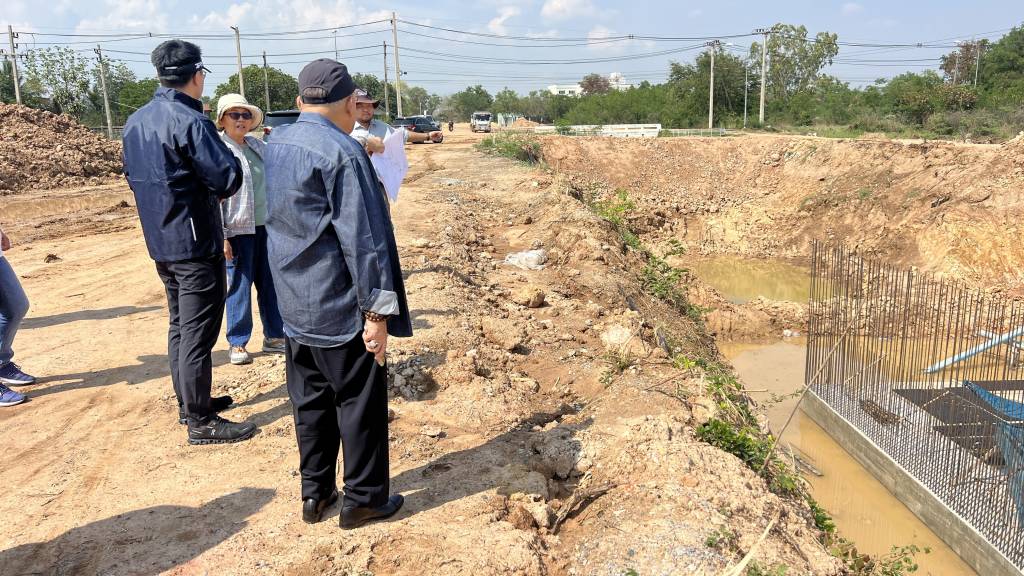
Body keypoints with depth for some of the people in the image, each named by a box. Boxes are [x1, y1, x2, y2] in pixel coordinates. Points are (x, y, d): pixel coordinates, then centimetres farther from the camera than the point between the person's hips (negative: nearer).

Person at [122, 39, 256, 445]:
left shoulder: (135, 122, 9)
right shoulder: (189, 122, -18)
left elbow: (135, 177, 18)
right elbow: (229, 178, -21)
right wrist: (212, 191, 0)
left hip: (160, 240, 9)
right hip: (195, 243, -9)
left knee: (179, 325, 19)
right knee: (198, 333, -2)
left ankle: (188, 402, 31)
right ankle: (201, 421, 6)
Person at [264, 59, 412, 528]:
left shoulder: (275, 144, 7)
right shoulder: (342, 153, -18)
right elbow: (362, 239, -20)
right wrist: (378, 311, -17)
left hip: (295, 305, 8)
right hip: (341, 308, -8)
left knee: (310, 400, 17)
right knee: (360, 402, 7)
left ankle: (315, 493, 28)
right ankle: (364, 498, 19)